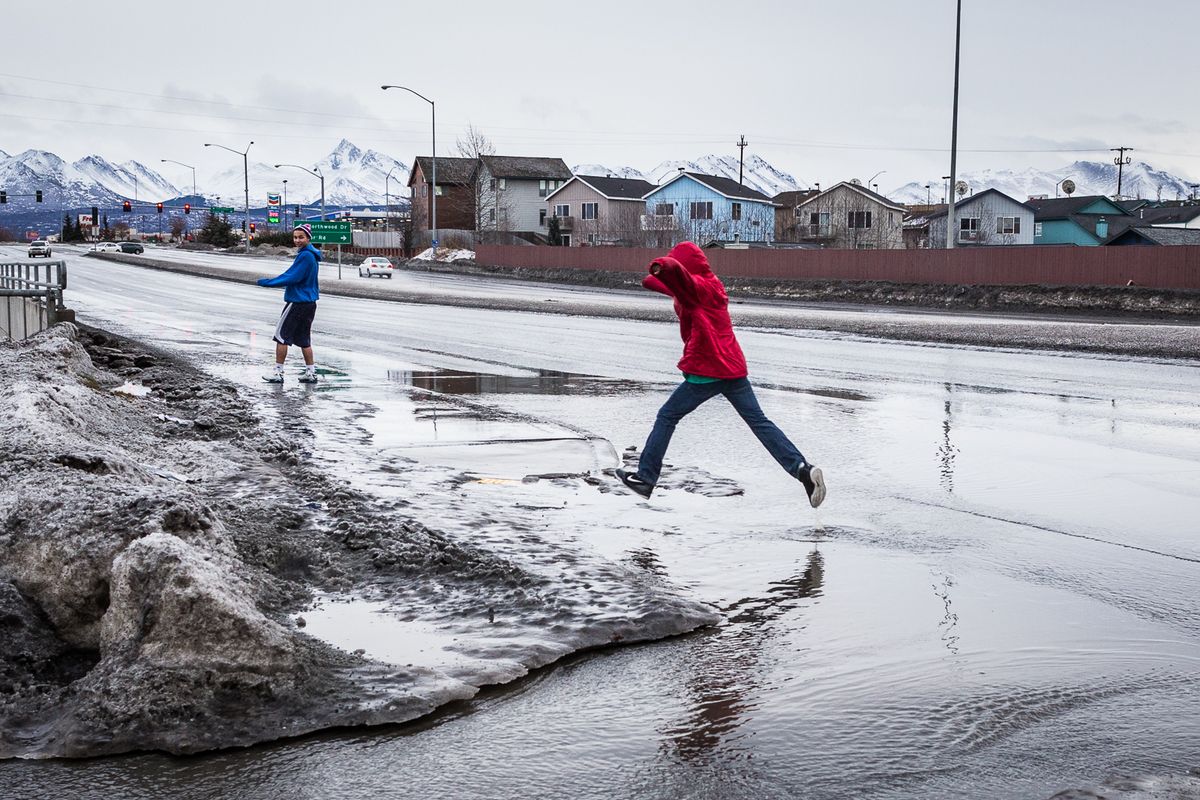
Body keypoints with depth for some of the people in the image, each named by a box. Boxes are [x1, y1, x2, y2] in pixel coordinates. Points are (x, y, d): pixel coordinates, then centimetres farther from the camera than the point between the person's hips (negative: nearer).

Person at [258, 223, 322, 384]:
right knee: (303, 339, 14)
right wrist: (273, 280, 15)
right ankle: (310, 373, 14)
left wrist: (268, 282, -16)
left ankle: (278, 373, 2)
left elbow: (292, 278, -21)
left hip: (297, 302, -9)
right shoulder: (311, 255, 12)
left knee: (281, 336, 0)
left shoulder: (305, 255, -18)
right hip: (309, 302, 9)